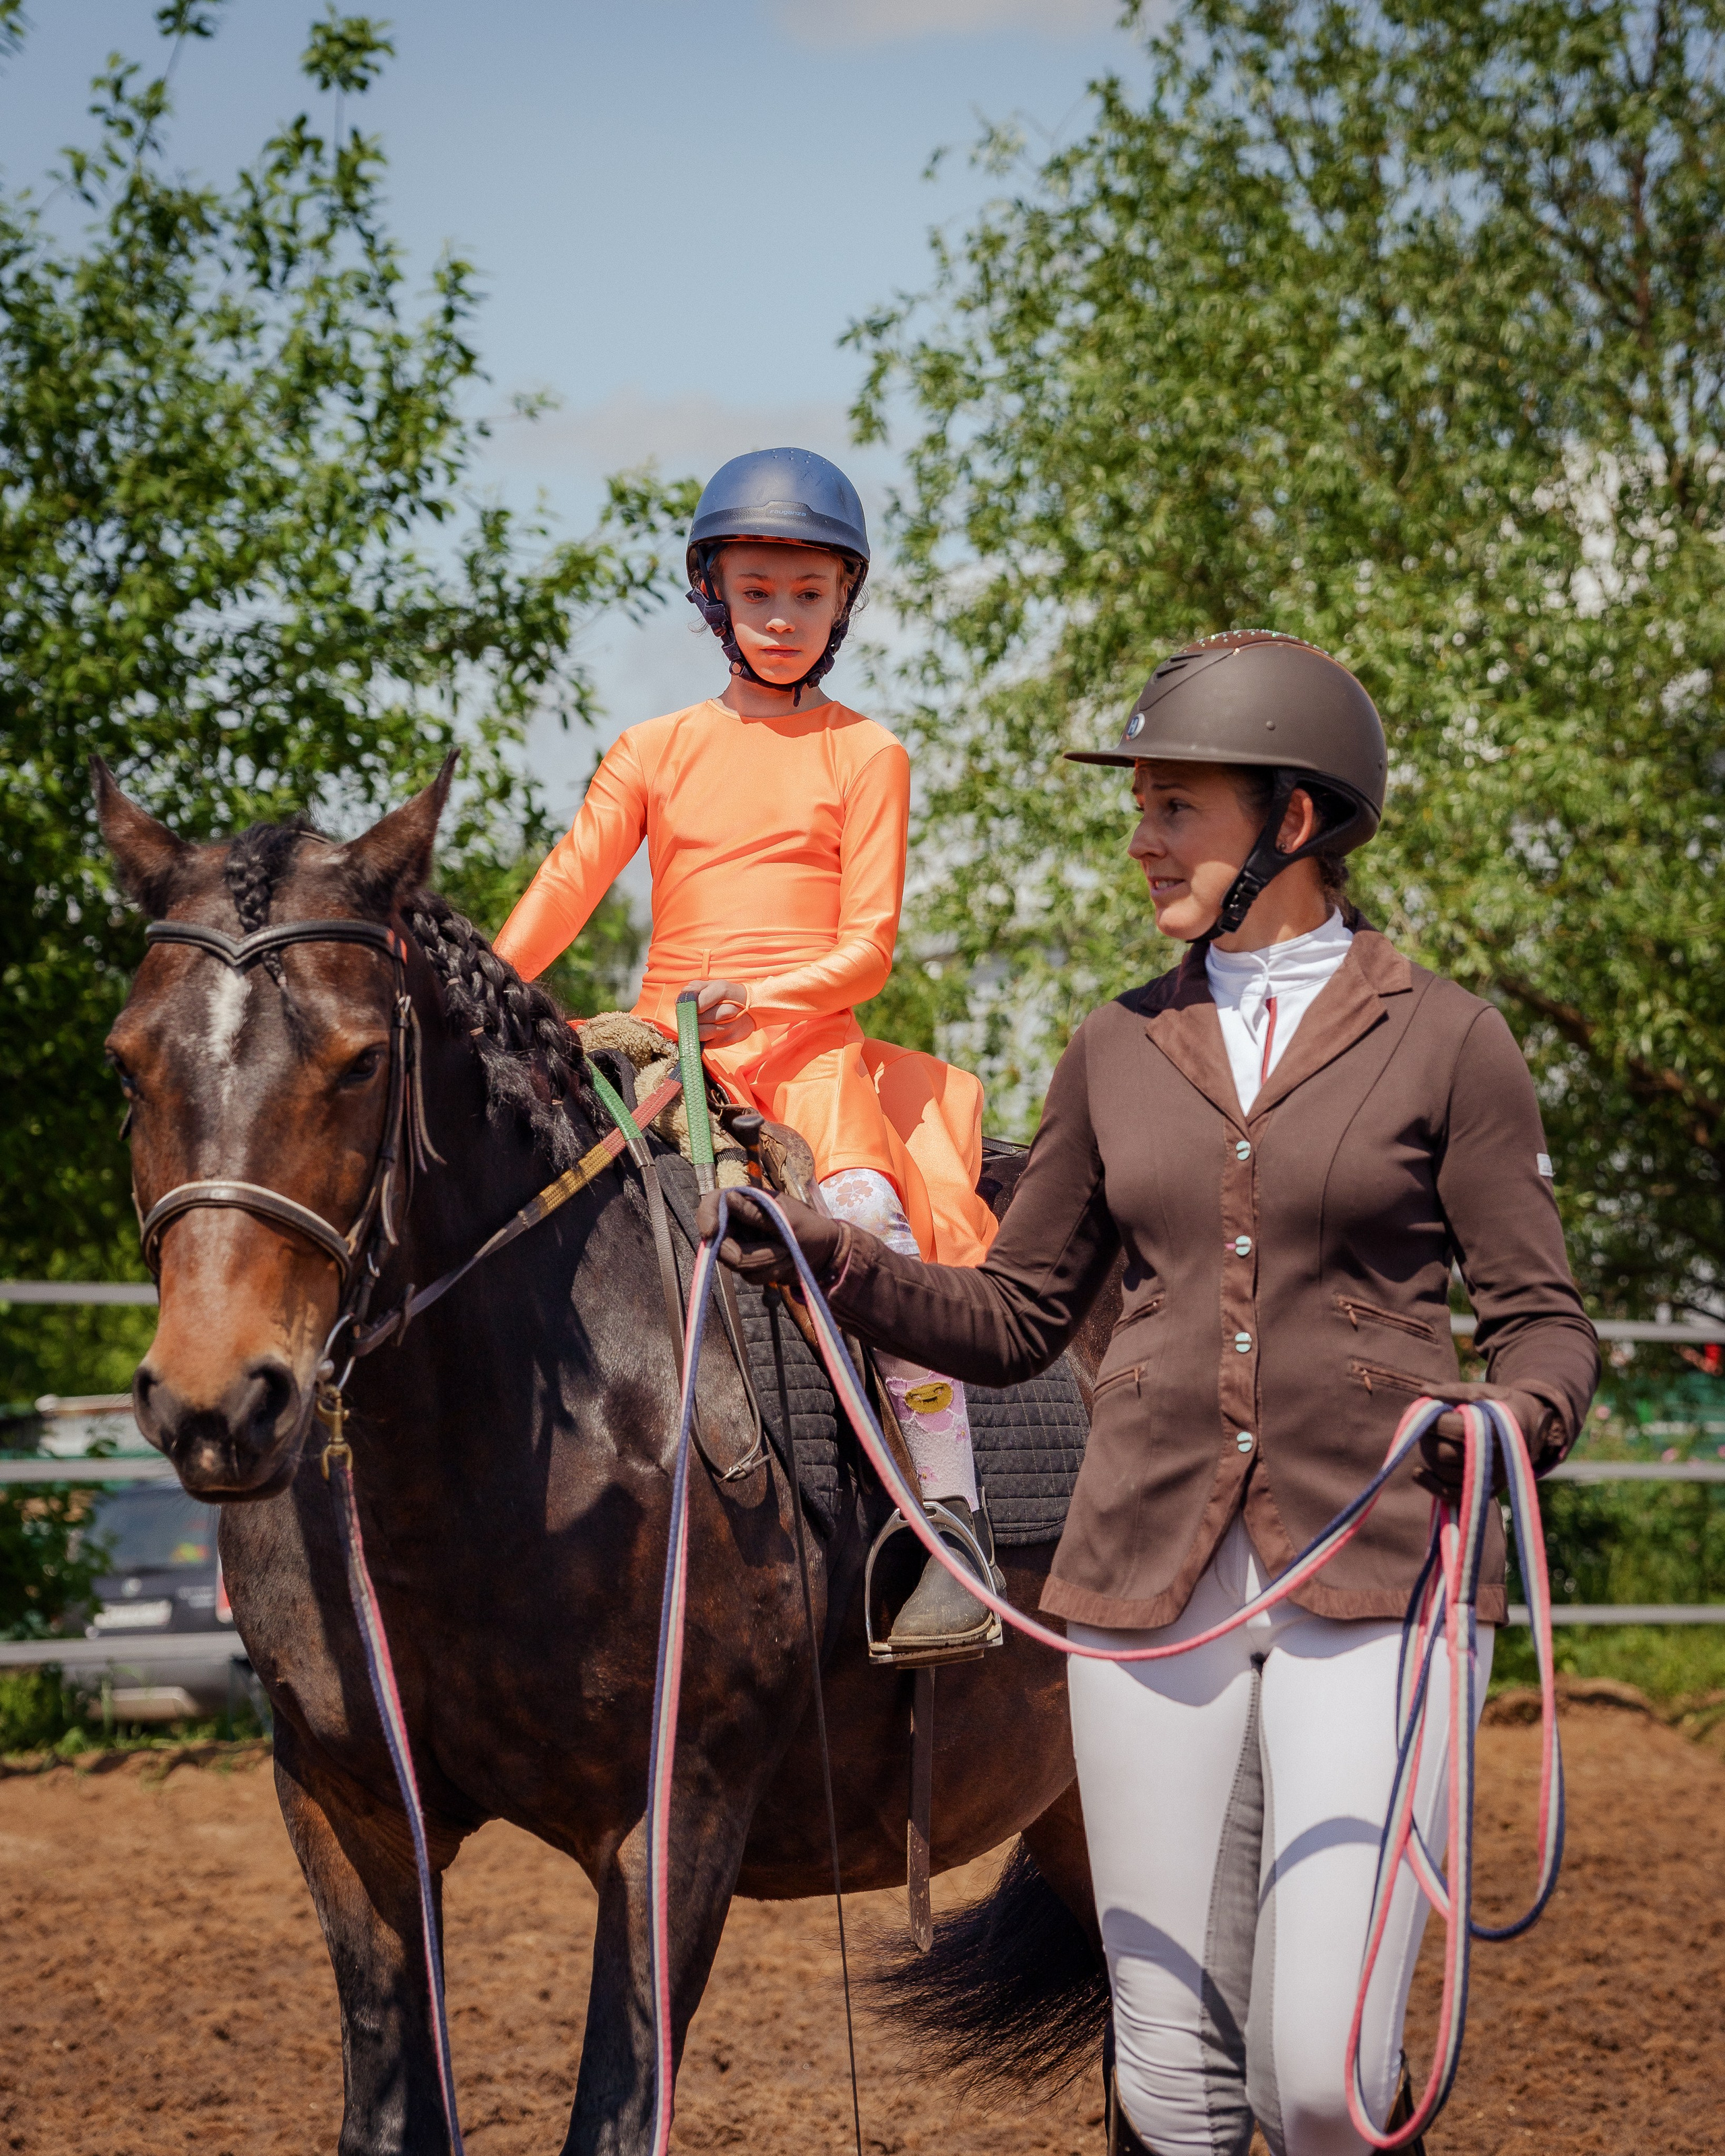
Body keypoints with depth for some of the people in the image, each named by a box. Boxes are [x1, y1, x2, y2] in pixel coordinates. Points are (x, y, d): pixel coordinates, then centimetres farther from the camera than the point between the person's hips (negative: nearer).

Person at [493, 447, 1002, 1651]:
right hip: (662, 1044, 3)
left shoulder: (864, 756, 8)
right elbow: (564, 893, 5)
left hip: (810, 1039, -3)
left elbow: (869, 944, 0)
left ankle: (950, 1522, -30)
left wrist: (759, 1000, -18)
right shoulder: (654, 753, 14)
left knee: (865, 1206, -30)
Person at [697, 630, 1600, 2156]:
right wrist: (825, 1258, 2)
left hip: (1375, 1577, -3)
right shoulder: (1120, 1049, 11)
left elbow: (1545, 1325, 2)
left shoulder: (1445, 1042, 2)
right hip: (1153, 1585, 3)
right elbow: (1014, 1325, 17)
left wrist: (1511, 1417, -20)